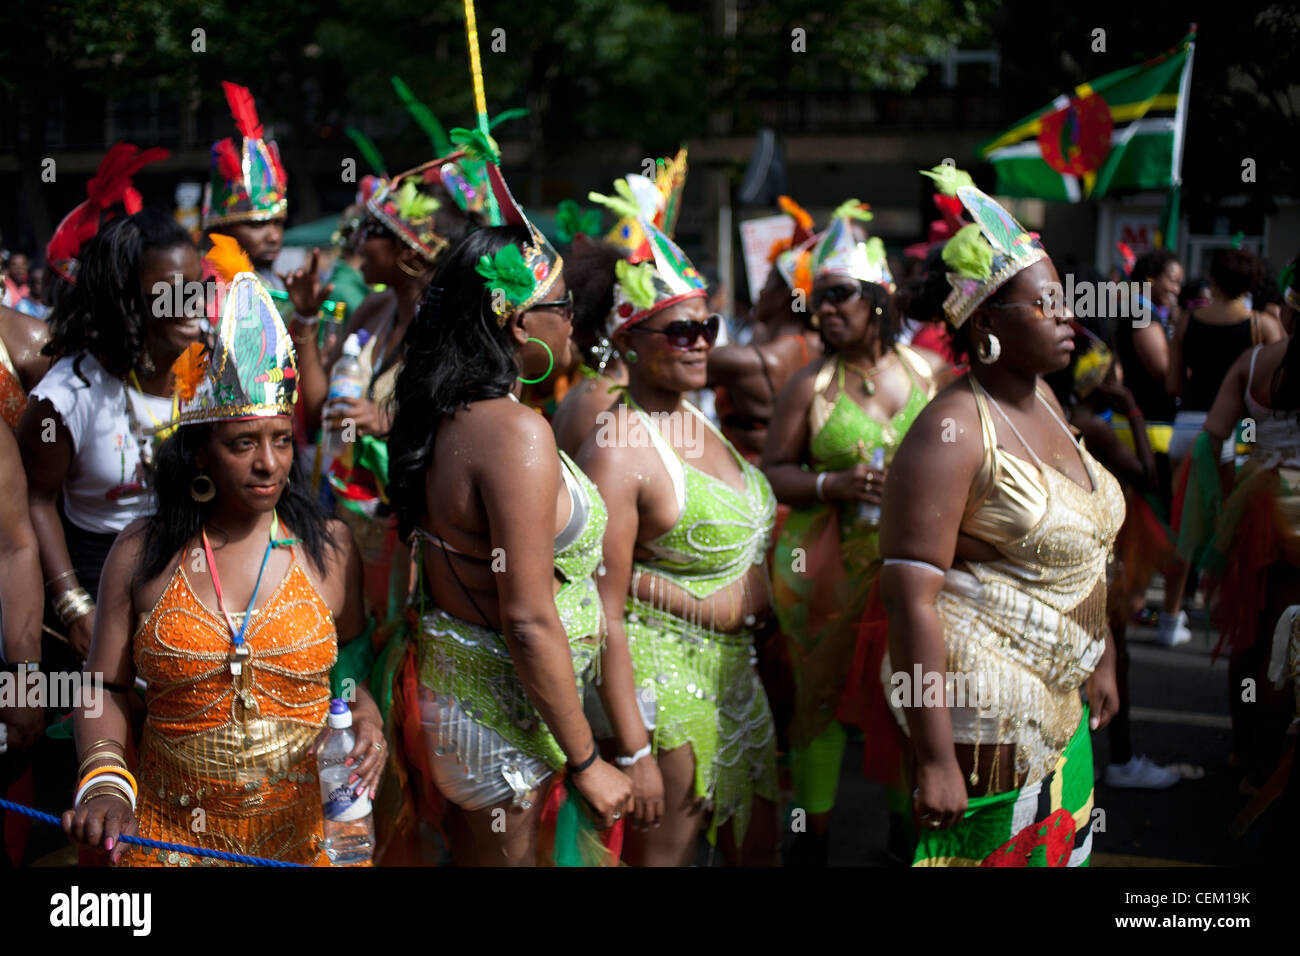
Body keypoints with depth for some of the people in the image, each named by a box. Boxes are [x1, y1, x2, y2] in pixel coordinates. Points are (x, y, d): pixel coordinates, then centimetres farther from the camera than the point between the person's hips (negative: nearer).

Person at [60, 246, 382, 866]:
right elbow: (106, 687, 2)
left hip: (304, 830, 0)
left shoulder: (328, 547, -1)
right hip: (169, 831, 0)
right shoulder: (142, 553, -2)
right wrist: (104, 783, -14)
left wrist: (365, 721, -14)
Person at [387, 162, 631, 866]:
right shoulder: (515, 433, -22)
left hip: (449, 688, 8)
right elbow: (528, 622, -24)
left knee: (470, 848, 20)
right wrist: (585, 762, -17)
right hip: (505, 716, -8)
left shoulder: (441, 416, 4)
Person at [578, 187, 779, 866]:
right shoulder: (617, 450, -18)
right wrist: (634, 755, -23)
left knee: (758, 846, 16)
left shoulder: (697, 423, 9)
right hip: (663, 677, -9)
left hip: (733, 672, 9)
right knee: (661, 853, 2)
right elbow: (604, 615, -20)